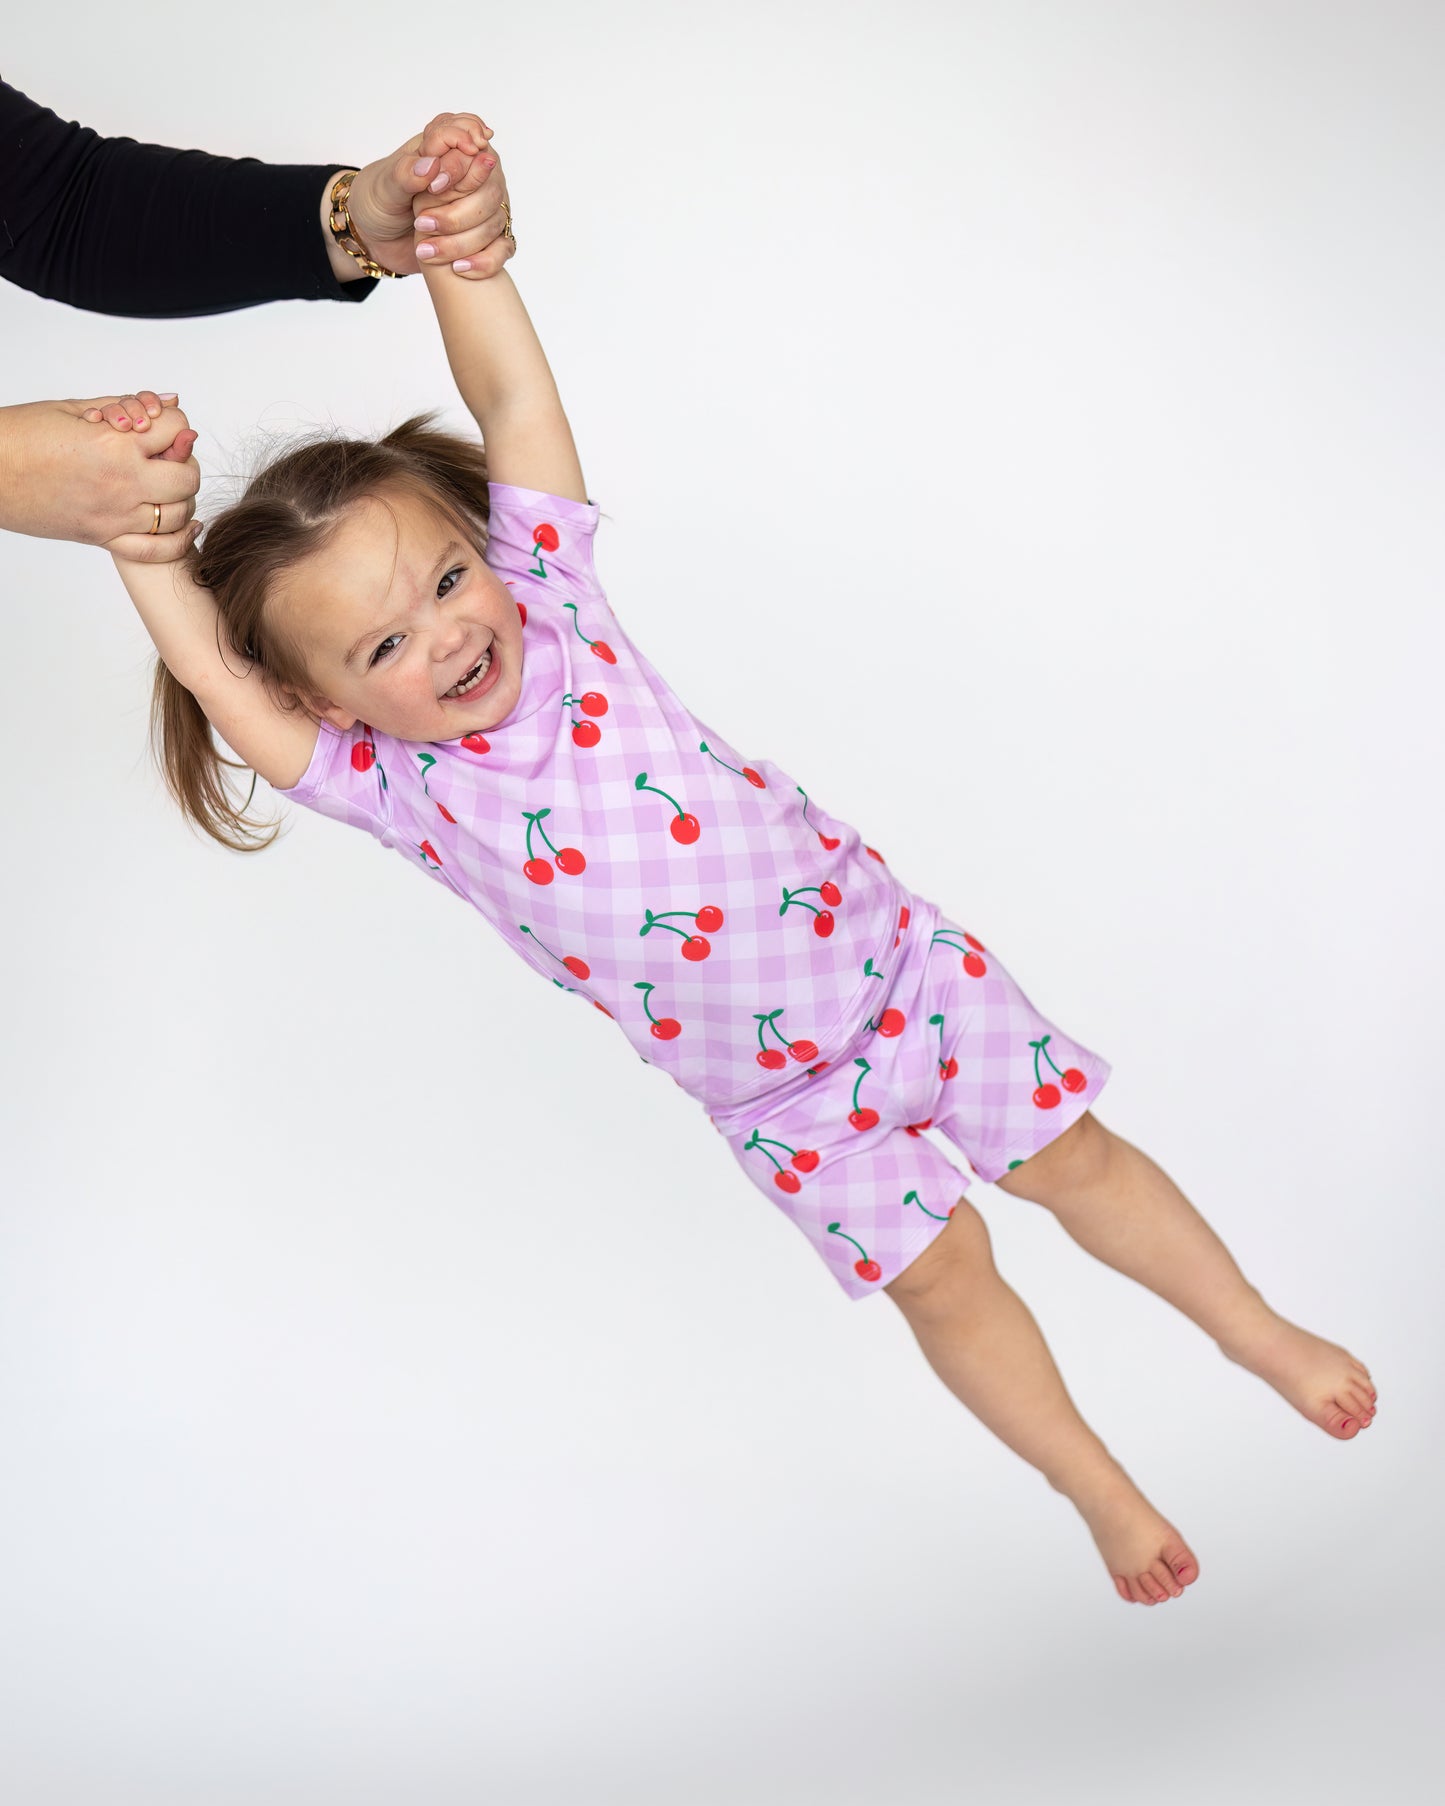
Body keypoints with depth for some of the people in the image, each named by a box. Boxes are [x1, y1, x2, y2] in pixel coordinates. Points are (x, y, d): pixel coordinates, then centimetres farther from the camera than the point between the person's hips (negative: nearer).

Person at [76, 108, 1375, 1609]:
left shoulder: (548, 594, -13)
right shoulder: (388, 786, -15)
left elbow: (510, 393, -21)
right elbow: (209, 665, -26)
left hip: (891, 954, 0)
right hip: (783, 1098, 0)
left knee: (1072, 1156, 12)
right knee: (942, 1274, 11)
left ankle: (1263, 1336, 36)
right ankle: (1102, 1492, 34)